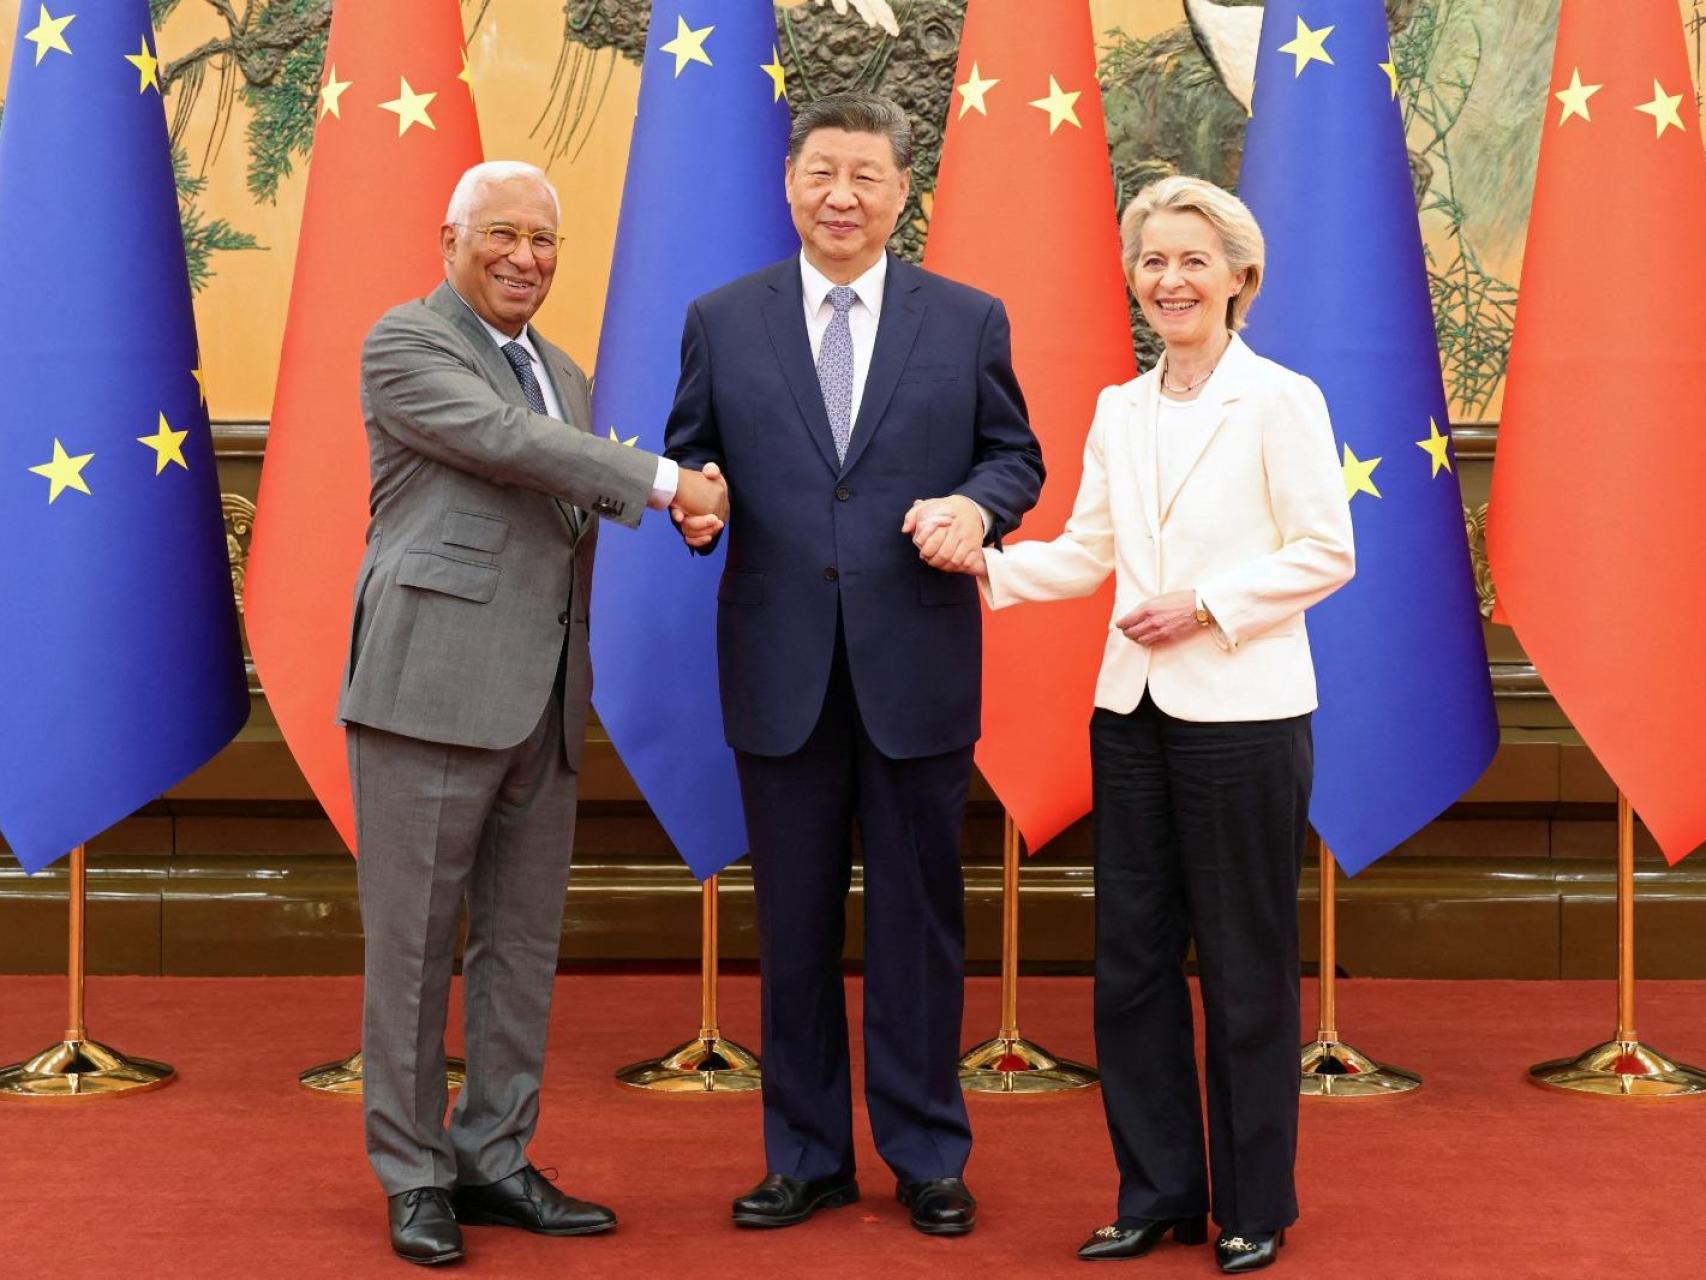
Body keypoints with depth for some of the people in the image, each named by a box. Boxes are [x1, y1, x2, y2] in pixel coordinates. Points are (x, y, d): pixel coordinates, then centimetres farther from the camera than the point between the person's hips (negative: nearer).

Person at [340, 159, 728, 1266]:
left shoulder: (564, 376, 21)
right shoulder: (405, 343, -3)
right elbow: (508, 442, -16)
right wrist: (666, 481, -12)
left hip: (544, 698, 7)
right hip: (433, 686, -7)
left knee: (524, 943, 11)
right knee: (415, 942, 1)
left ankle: (494, 1160, 21)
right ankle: (413, 1175, 12)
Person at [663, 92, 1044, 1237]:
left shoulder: (968, 319, 6)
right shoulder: (722, 322, 7)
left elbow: (1017, 455, 9)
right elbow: (688, 455, 10)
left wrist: (978, 505, -12)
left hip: (917, 668, -1)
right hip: (780, 669, 1)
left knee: (920, 918, 7)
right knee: (794, 922, 9)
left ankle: (928, 1158, 20)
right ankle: (808, 1156, 22)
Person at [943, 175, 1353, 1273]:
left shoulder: (1280, 400, -5)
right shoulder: (1120, 411, 11)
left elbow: (1327, 553, -7)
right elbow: (1087, 555, 11)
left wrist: (1207, 604, -15)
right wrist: (990, 563, -4)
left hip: (1244, 713, -5)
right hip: (1134, 709, 6)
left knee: (1244, 967, 3)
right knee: (1132, 959, 8)